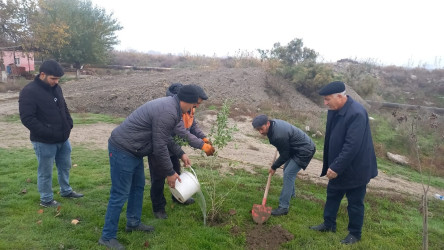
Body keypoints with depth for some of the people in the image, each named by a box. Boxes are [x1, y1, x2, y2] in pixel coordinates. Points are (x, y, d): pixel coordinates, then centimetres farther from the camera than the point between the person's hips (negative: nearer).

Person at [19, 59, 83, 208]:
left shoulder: (55, 87, 6)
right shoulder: (29, 92, -17)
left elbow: (64, 108, 18)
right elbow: (27, 118, -20)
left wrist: (69, 125, 3)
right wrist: (49, 133, -23)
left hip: (63, 139, 7)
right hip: (44, 142, -7)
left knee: (65, 166, 20)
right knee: (45, 172, 8)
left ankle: (66, 191, 40)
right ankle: (46, 200, 26)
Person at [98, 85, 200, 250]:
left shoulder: (169, 105, 9)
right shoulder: (168, 113, -25)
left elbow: (165, 138, 20)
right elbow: (160, 147, -22)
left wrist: (180, 153, 20)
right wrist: (170, 173, -11)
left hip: (132, 149, 11)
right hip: (123, 150, -11)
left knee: (138, 186, 20)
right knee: (120, 194, -2)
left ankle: (133, 223, 36)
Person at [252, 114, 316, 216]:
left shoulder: (279, 135, -33)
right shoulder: (274, 123, -6)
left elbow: (284, 156, -20)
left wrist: (274, 167, -5)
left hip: (304, 151, -10)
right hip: (297, 148, 10)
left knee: (288, 174, -14)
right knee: (287, 170, 21)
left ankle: (283, 207, -11)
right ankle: (291, 193, 42)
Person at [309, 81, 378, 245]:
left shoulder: (357, 113, -28)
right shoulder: (334, 110, -2)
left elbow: (352, 146, -31)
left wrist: (336, 167, -26)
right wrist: (331, 165, 12)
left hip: (355, 168, -8)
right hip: (337, 166, 8)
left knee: (355, 203, 10)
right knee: (332, 195, 21)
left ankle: (355, 234, 29)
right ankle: (329, 224, 39)